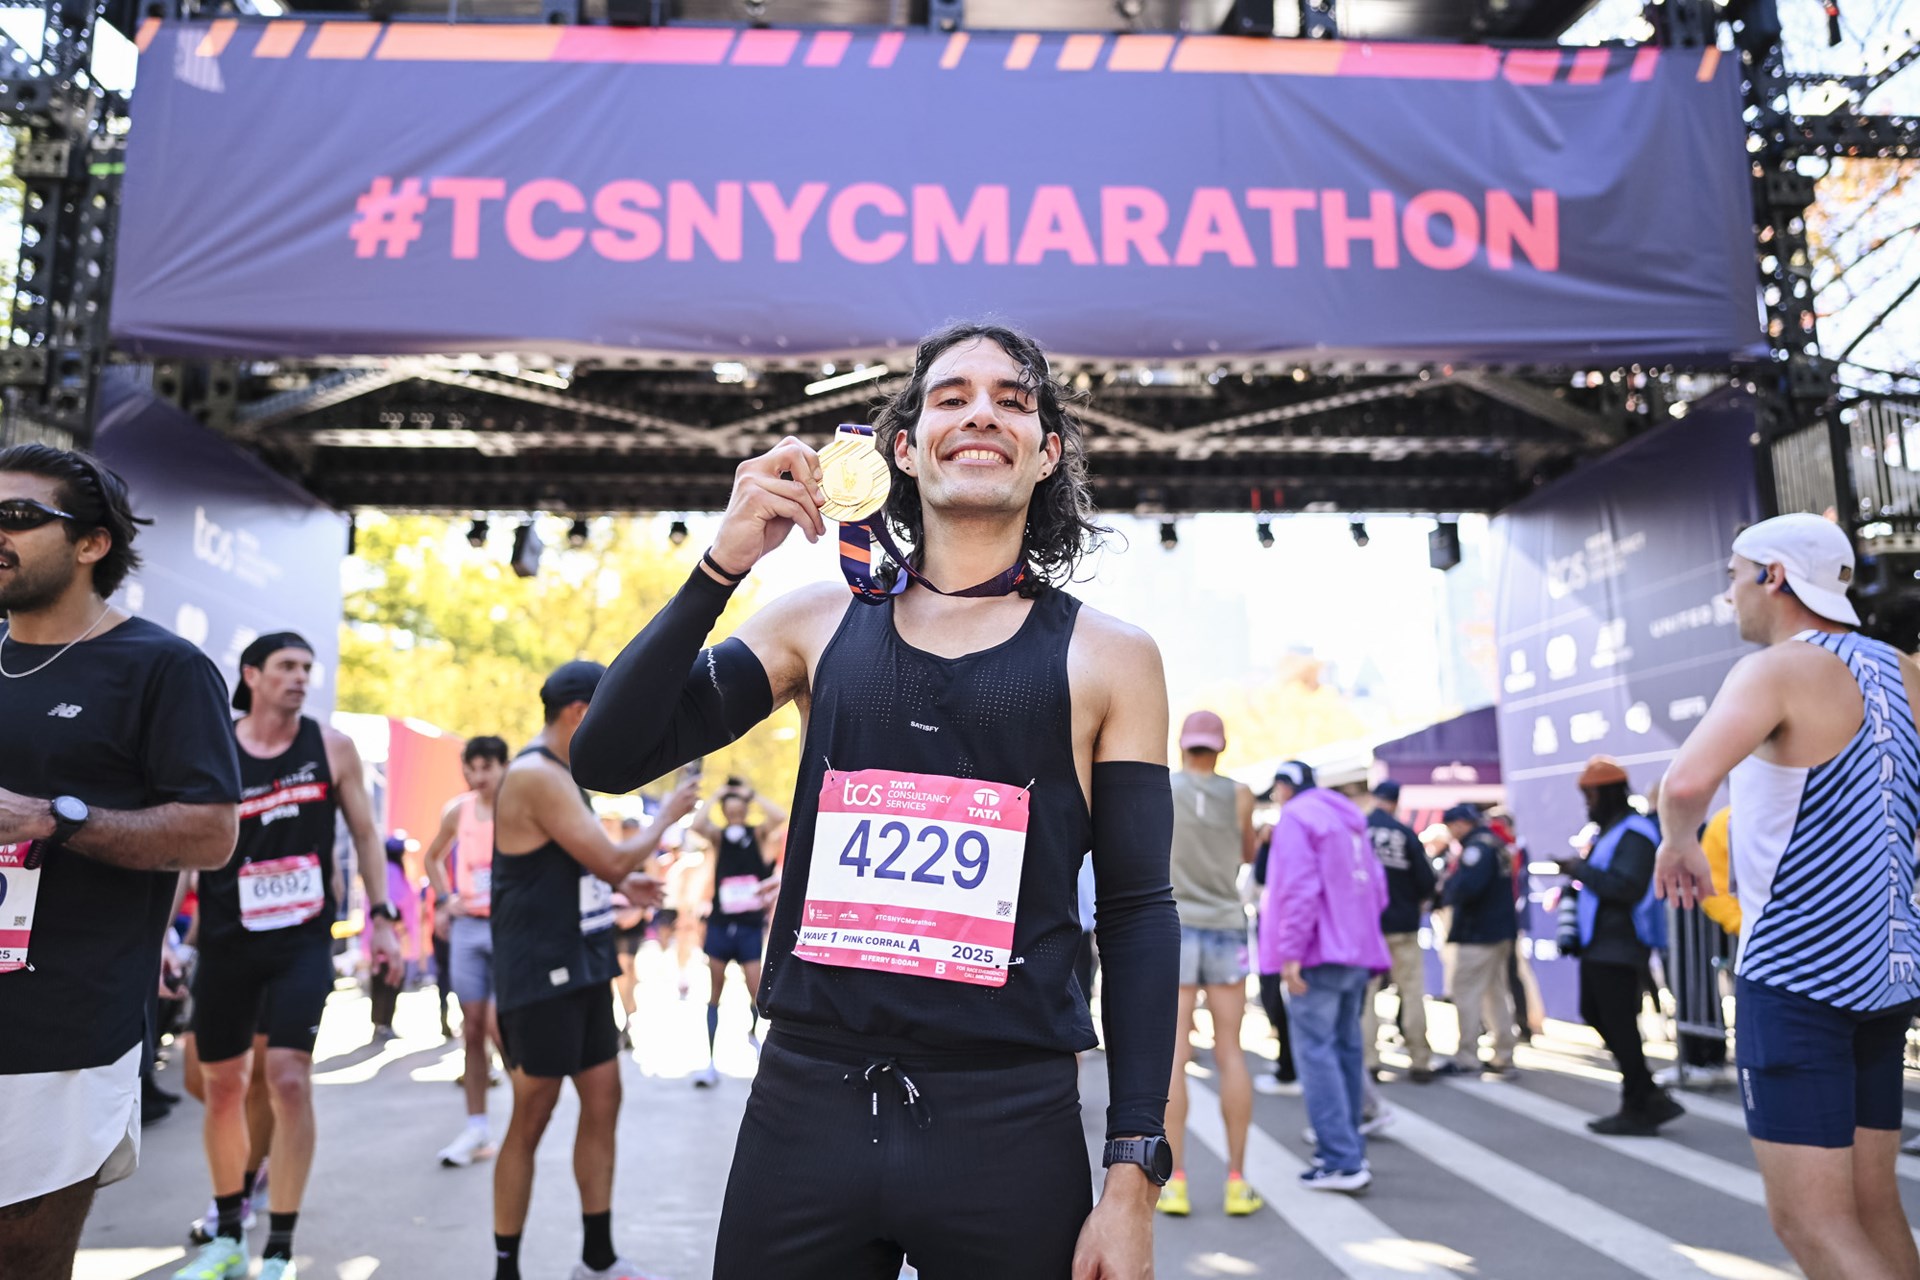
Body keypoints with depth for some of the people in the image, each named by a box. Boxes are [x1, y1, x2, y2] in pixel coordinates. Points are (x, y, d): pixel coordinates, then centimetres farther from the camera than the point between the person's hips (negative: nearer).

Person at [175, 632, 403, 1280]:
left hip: (304, 939, -1)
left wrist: (382, 918, -1)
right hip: (227, 940, 1)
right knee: (222, 1087, 11)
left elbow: (364, 834, 6)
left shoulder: (332, 747, 0)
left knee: (290, 1080, -11)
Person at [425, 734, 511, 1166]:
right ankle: (476, 1130, 16)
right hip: (467, 925, 4)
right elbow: (433, 857, 22)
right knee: (472, 1029, 7)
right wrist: (443, 899, 9)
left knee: (496, 1023, -11)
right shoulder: (457, 811, 5)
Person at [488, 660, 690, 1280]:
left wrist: (622, 885, 12)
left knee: (603, 1102, 12)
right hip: (541, 975, -10)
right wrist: (667, 815, -7)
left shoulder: (558, 776, 14)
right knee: (532, 1118, 1)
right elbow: (613, 859, -21)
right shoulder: (536, 776, -18)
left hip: (582, 969, 10)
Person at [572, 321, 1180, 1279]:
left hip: (1008, 1125, -1)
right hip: (803, 1103, 2)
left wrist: (1132, 1179, -5)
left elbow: (1138, 916, 0)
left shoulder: (1106, 659, 0)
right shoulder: (819, 623, 5)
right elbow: (607, 760, 1)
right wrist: (722, 567, -9)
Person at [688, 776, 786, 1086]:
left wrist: (752, 794, -12)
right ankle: (711, 1063, 8)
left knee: (756, 990, -2)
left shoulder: (758, 835, 0)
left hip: (750, 926, -1)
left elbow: (780, 817, -22)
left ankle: (753, 1032, 30)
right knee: (715, 993, 4)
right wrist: (717, 795, -12)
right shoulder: (718, 837, 1)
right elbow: (697, 824, -22)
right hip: (720, 924, 1)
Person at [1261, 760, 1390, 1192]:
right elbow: (1377, 888, 20)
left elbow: (1299, 889, -18)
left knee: (1315, 1051, -9)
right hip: (1357, 953, 9)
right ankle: (1348, 1147, 18)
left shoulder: (1295, 818, -7)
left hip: (1319, 953, -9)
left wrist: (1291, 951, -18)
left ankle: (1342, 1162, -13)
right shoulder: (1350, 820, 20)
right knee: (1346, 1047, 14)